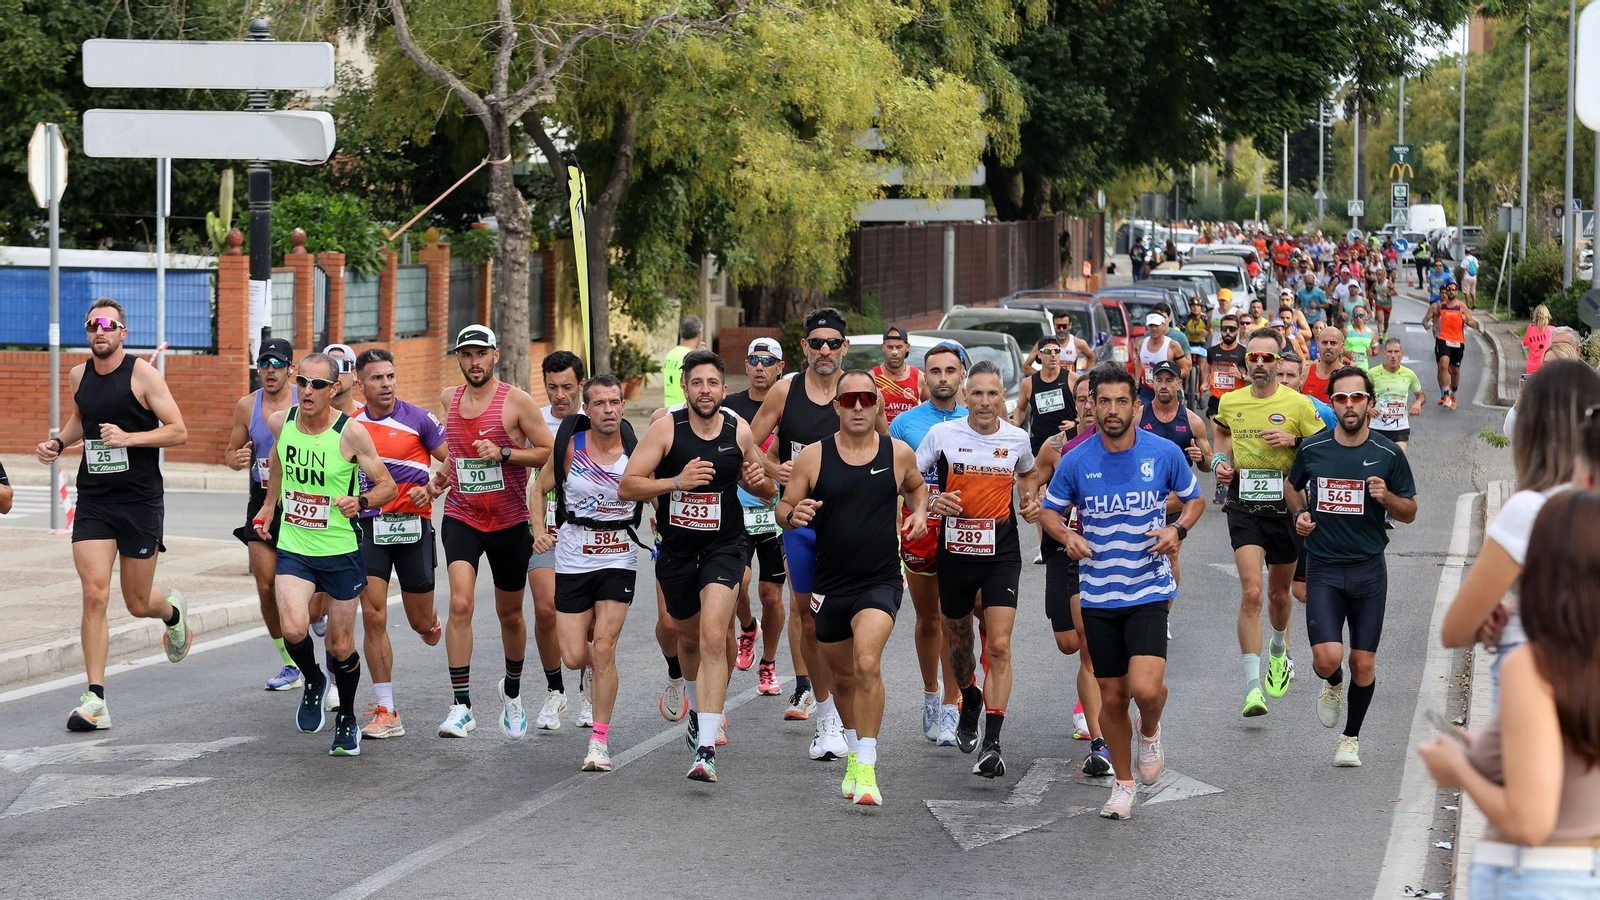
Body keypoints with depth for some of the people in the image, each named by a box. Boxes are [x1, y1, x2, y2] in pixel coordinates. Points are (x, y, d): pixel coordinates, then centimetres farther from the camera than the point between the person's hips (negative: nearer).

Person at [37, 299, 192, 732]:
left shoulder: (142, 374, -8)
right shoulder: (78, 375, 7)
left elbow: (178, 432, -9)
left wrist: (128, 438, -21)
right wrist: (58, 443, 10)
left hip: (141, 501, -3)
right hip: (93, 502, 3)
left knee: (138, 604, 7)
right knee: (94, 595, -12)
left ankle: (172, 611, 46)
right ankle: (95, 701, -10)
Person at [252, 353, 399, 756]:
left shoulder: (351, 434, -14)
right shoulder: (281, 422, -3)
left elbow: (388, 487, -8)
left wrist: (360, 501, -27)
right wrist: (269, 505, 25)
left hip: (341, 552, -2)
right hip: (293, 548, 2)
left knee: (341, 647, 6)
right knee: (293, 629, -20)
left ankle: (346, 719, 31)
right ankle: (313, 681, 13)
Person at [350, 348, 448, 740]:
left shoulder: (418, 419, -5)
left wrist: (431, 489, -17)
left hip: (412, 524, -2)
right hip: (368, 527, 2)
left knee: (421, 624, 7)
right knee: (373, 618, -9)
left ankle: (432, 621, 48)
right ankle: (386, 712, -4)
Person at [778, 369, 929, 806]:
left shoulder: (899, 453, 1)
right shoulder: (813, 457, -2)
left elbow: (916, 486, 23)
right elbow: (784, 505, 5)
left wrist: (919, 512, 2)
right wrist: (794, 514, -18)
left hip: (880, 581, -2)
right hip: (828, 584, 2)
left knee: (867, 664, -23)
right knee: (842, 676, 17)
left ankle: (867, 769, -20)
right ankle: (854, 756, 40)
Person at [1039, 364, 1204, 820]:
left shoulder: (1164, 452, -5)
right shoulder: (1076, 461, -3)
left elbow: (1195, 499, 11)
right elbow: (1050, 509, 11)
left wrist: (1177, 530, -9)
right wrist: (1066, 536, -11)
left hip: (1149, 589, -2)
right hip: (1098, 593, 2)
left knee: (1145, 689, -18)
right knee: (1112, 697, 7)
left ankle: (1150, 731, 18)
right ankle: (1123, 783, 28)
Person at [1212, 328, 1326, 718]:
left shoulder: (1298, 404, -5)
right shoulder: (1230, 402, 4)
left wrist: (1293, 440, -17)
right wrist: (1221, 461, 8)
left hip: (1284, 507, 0)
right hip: (1243, 508, 0)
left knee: (1279, 593, 16)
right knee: (1251, 593, -15)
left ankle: (1279, 652, 49)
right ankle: (1253, 686, -19)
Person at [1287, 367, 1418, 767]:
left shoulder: (1388, 454, -3)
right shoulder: (1312, 449, -1)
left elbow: (1410, 512, 5)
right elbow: (1294, 486, 20)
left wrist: (1387, 497, -16)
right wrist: (1299, 515, -1)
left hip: (1368, 568, 0)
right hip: (1323, 568, 0)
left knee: (1364, 663, 3)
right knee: (1328, 657, -14)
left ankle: (1351, 737, 24)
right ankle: (1333, 684, 23)